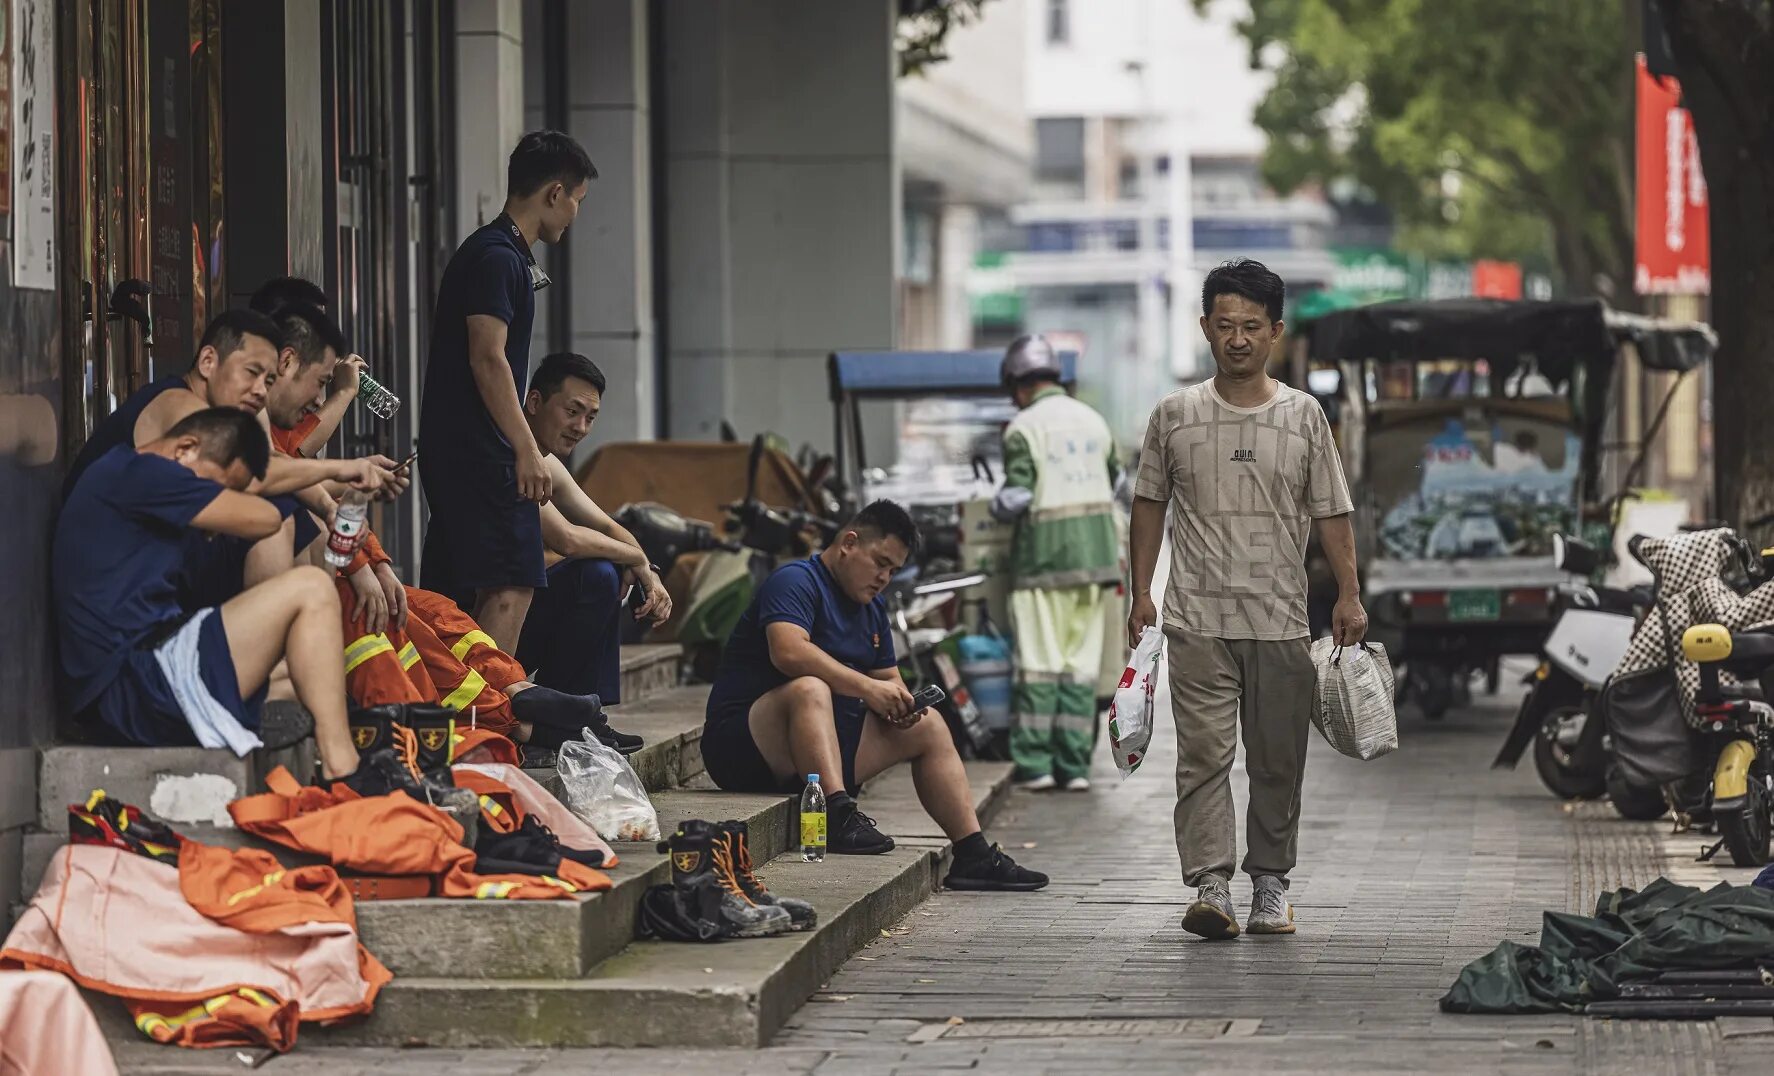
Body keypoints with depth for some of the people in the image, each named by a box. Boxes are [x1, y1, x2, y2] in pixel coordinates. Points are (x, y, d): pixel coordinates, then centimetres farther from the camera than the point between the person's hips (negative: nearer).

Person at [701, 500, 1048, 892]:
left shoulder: (873, 608, 18)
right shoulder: (796, 581, -12)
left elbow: (889, 679, 19)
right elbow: (788, 651, -29)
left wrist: (899, 703, -6)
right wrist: (868, 688, -29)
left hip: (827, 743, 9)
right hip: (743, 745, -9)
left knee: (928, 726, 9)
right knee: (810, 688, -38)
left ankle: (974, 855, 5)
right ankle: (839, 817, -52)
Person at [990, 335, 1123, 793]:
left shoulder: (1024, 427, -8)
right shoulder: (1092, 419, 12)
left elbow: (1017, 497, -14)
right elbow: (1115, 484, 19)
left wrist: (994, 508, 6)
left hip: (1045, 553, -5)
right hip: (1095, 549, 5)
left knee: (1039, 662, -1)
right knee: (1082, 661, 7)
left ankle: (1035, 764, -2)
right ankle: (1075, 765, 5)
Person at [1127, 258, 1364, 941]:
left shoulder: (1303, 416, 5)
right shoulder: (1175, 415, 5)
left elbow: (1331, 513, 6)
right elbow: (1149, 505, 12)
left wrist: (1349, 595, -2)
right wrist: (1141, 592, 7)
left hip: (1280, 623, 1)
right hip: (1198, 619, -1)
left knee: (1278, 761, 6)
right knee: (1204, 752, -10)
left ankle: (1270, 885, 16)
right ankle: (1210, 886, -14)